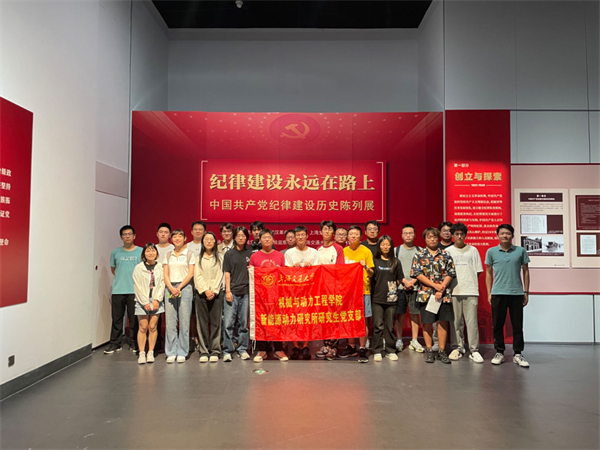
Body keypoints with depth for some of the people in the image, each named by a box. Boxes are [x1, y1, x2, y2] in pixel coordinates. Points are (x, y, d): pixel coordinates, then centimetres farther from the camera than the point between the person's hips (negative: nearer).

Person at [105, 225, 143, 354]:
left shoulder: (141, 251, 4)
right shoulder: (116, 252, 9)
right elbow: (113, 269, 19)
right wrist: (121, 278, 11)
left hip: (134, 290, -2)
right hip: (118, 290, 2)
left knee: (134, 319, 1)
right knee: (116, 318, 5)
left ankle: (134, 344, 11)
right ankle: (115, 344, 14)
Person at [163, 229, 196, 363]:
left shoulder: (190, 254, 6)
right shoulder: (168, 255, 15)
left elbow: (190, 274, -1)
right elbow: (165, 274, 7)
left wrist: (179, 287, -12)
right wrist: (171, 288, -10)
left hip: (185, 287, -2)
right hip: (170, 288, 3)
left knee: (184, 321, -2)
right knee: (170, 321, 1)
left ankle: (182, 353, 6)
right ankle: (171, 353, 9)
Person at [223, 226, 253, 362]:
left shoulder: (250, 253, 9)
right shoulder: (229, 254, 5)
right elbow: (227, 273, 1)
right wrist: (228, 291, -5)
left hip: (246, 291, 2)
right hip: (232, 292, -1)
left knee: (244, 322, 7)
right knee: (228, 322, -4)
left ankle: (243, 349, 18)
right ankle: (227, 351, 5)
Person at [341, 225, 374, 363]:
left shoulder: (366, 251, 0)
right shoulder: (344, 251, 10)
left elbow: (371, 274, -2)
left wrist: (365, 267, -20)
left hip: (363, 290, -3)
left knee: (363, 320, -4)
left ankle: (362, 349, 2)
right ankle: (351, 347, 21)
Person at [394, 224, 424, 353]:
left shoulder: (420, 250, 9)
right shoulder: (396, 250, 6)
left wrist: (413, 281, -9)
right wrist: (404, 281, -9)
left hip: (415, 286, 1)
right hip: (400, 286, -1)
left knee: (415, 313, 3)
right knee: (399, 314, 2)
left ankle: (414, 340, 13)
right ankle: (399, 340, 11)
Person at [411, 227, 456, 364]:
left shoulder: (446, 255, 7)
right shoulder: (419, 255, 3)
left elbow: (450, 274, 1)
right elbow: (417, 274, -5)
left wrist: (441, 289, -11)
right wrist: (435, 285, -12)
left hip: (443, 294, 1)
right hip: (425, 294, -1)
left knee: (443, 322, 4)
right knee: (427, 323, 4)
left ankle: (442, 351, 15)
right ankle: (429, 350, 16)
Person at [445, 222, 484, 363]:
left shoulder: (473, 250, 9)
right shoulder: (448, 251, 9)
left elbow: (478, 271, 9)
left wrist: (469, 282, 1)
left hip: (470, 290, 0)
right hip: (454, 291, 1)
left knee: (472, 321, -2)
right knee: (456, 321, 4)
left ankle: (474, 350, 7)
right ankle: (457, 348, 15)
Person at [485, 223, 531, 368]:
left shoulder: (520, 251, 4)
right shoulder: (491, 252, 4)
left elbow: (525, 271, 10)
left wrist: (526, 292, 7)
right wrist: (489, 293, 4)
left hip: (516, 293, 0)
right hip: (498, 293, 0)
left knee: (517, 325, 5)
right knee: (498, 324, 6)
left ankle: (518, 354, 15)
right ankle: (499, 353, 17)